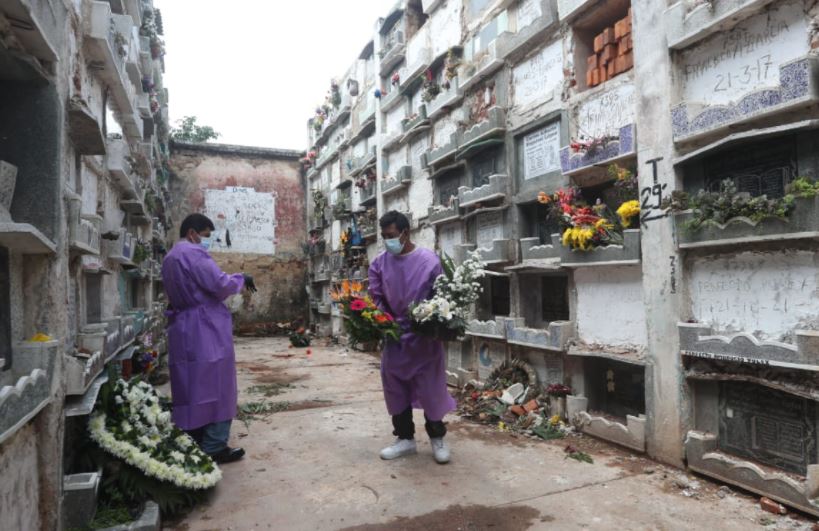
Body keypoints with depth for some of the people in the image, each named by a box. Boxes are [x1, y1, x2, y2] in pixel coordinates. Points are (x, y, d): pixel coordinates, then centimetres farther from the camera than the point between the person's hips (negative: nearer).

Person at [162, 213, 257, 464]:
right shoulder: (194, 254, -14)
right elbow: (221, 285, -20)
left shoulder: (169, 258, 18)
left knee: (190, 387, 13)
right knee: (215, 387, -1)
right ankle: (213, 447, 4)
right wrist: (242, 279, -3)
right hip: (206, 330, -9)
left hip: (182, 330, 9)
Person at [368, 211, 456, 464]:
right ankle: (405, 438, 27)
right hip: (393, 336, 4)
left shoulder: (429, 260, -10)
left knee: (431, 388, 4)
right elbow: (376, 299, 3)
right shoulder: (379, 263, 1)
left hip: (425, 337, -3)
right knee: (396, 389, 11)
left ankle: (437, 438, 24)